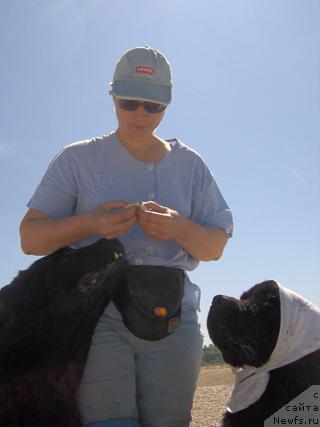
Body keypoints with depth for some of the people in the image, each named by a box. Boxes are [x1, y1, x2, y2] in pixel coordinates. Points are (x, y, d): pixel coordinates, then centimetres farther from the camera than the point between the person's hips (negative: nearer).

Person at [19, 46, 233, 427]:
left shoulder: (189, 164, 11)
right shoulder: (78, 159, 6)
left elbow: (216, 247, 8)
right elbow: (29, 238, 1)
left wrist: (180, 229, -15)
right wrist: (89, 223, -18)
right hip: (98, 315, -2)